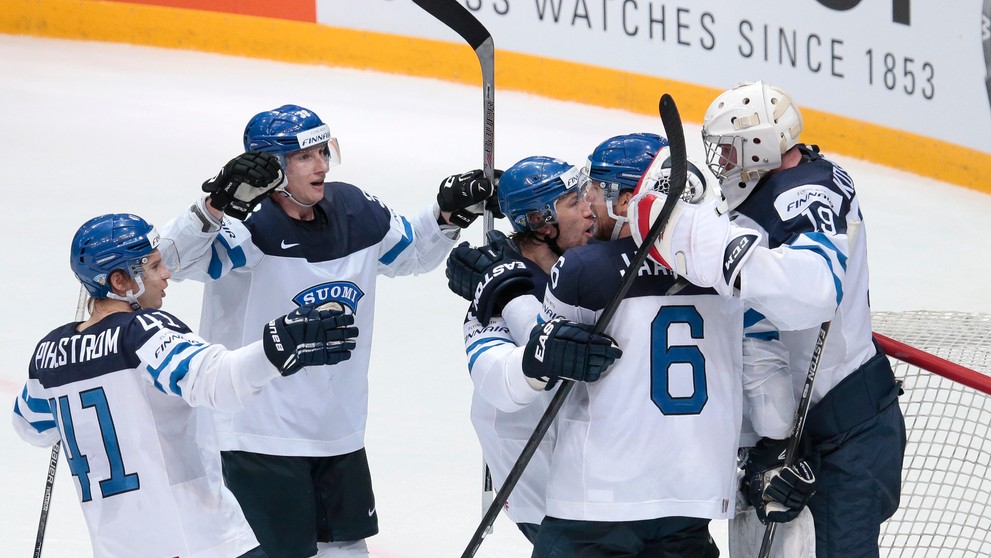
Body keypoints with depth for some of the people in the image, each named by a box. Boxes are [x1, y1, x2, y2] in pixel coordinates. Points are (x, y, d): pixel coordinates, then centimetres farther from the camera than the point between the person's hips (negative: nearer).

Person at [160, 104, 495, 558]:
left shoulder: (353, 212, 2)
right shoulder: (249, 226, -19)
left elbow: (409, 252, 21)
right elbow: (172, 259, -35)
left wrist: (447, 215, 3)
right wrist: (215, 207, -50)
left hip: (338, 431, 7)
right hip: (261, 437, -7)